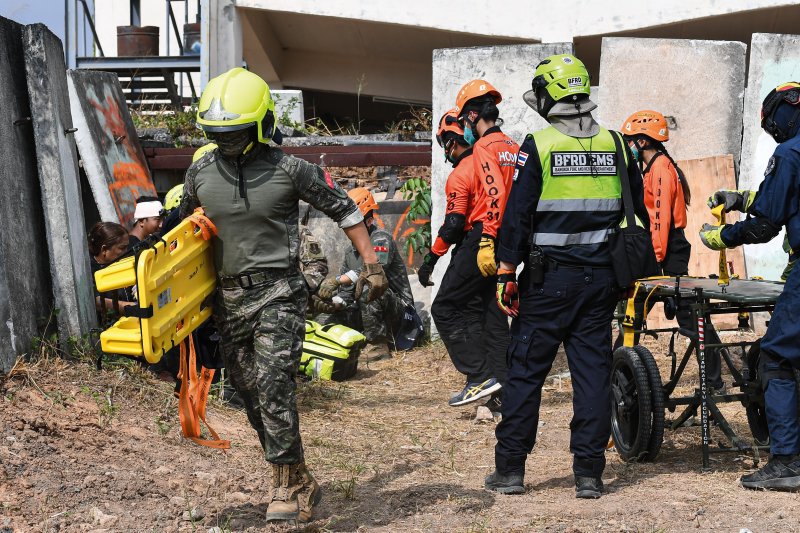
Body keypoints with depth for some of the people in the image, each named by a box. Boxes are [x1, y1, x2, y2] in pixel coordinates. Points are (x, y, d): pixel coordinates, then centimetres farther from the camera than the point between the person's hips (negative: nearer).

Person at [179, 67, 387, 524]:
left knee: (273, 385, -17)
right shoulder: (201, 173, 5)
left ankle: (289, 487, -10)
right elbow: (183, 223, 23)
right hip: (230, 297, 5)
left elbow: (344, 209, 2)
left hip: (278, 293, -5)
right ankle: (300, 482, 20)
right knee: (252, 396, 8)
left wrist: (371, 262, -2)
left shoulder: (290, 170, -8)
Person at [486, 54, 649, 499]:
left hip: (549, 278, -4)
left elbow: (517, 214, -10)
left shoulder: (538, 145, -8)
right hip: (602, 277, 4)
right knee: (593, 369, 7)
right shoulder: (615, 145, 6)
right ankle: (589, 473, 6)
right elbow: (640, 210, 11)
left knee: (526, 369, 5)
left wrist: (507, 274, -4)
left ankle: (510, 469, 9)